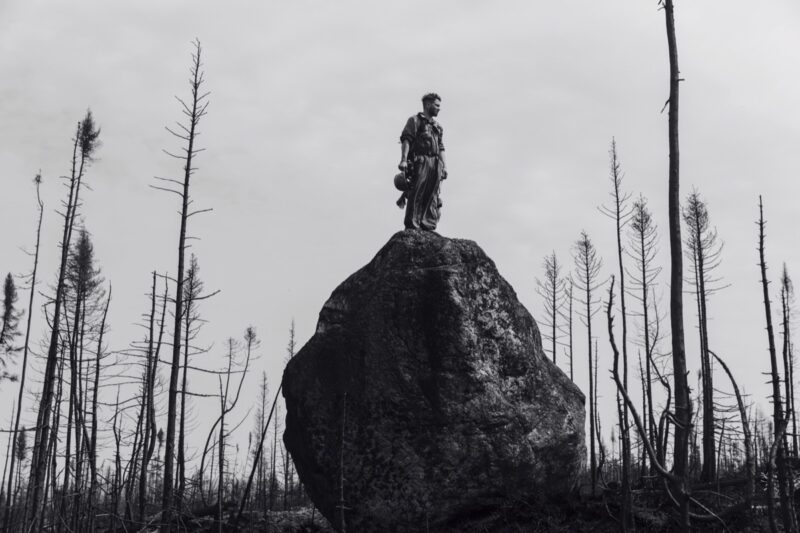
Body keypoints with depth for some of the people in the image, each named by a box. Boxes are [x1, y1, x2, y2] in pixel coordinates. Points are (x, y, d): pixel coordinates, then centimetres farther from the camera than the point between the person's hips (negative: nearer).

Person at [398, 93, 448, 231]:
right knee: (416, 194, -11)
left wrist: (444, 166, 13)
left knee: (431, 195, 0)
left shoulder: (437, 126, 25)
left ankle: (428, 225, 0)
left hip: (435, 164, 7)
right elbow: (406, 140, -6)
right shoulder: (415, 120, 5)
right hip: (420, 161, -6)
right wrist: (403, 160, -18)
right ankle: (412, 226, -13)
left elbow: (441, 148, 24)